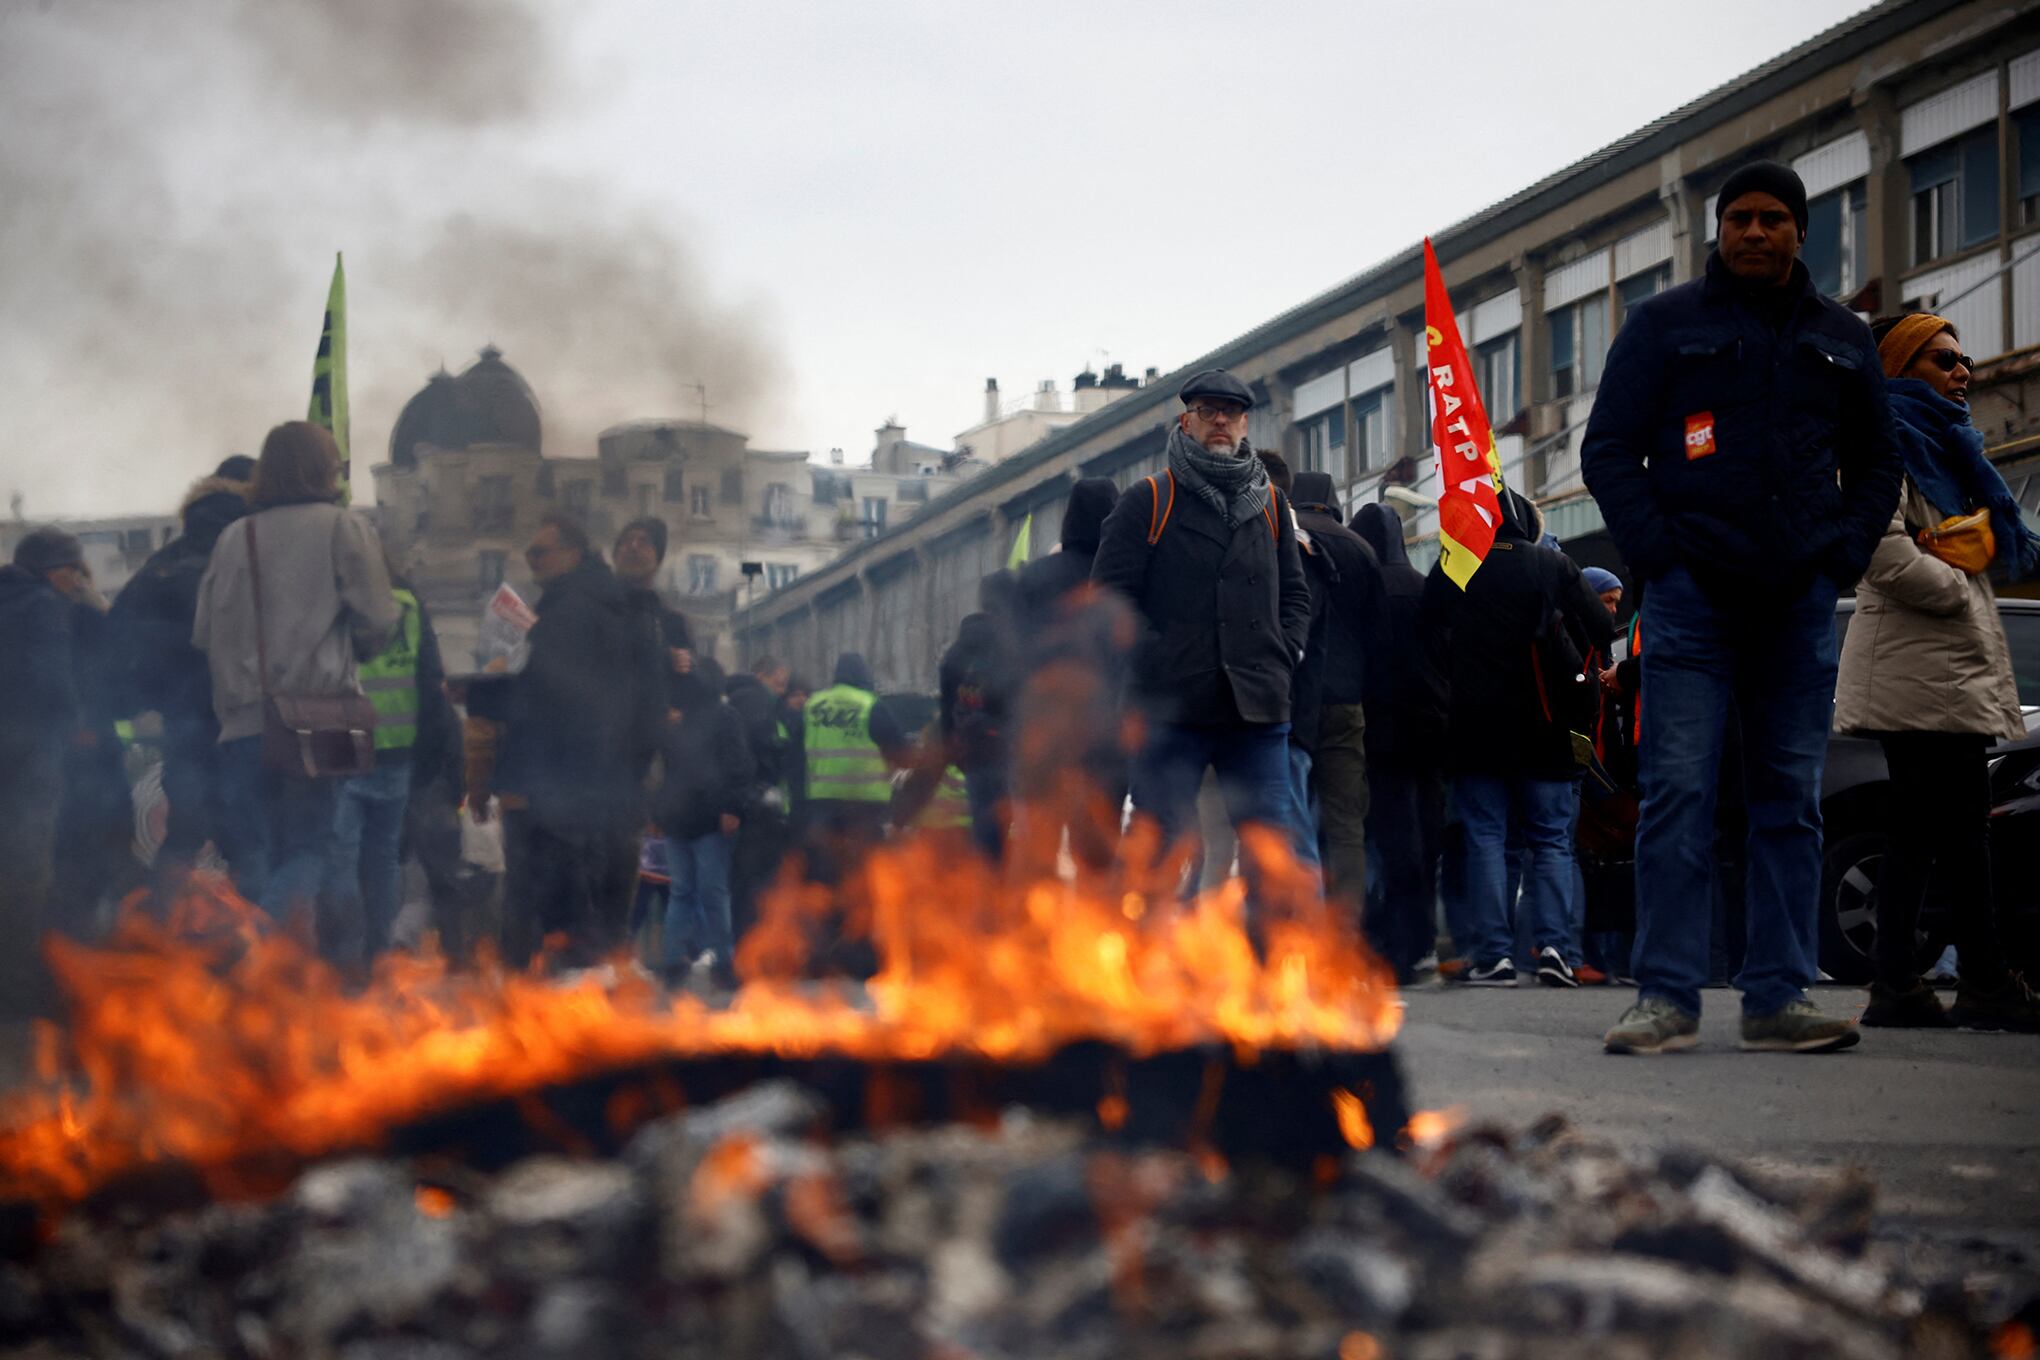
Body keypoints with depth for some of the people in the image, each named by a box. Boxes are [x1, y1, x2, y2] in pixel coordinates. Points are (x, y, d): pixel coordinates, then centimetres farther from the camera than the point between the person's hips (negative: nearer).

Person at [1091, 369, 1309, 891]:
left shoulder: (1270, 505, 17)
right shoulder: (1148, 503, 5)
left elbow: (1295, 594, 21)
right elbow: (1110, 598, 0)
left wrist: (1280, 660, 5)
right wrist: (1156, 662, -8)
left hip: (1258, 711, 3)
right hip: (1171, 711, -3)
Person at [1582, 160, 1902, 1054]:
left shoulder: (1843, 340, 17)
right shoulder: (1665, 324, 8)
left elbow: (1875, 463, 22)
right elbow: (1608, 449, 5)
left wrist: (1846, 555, 5)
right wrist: (1655, 553, -8)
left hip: (1799, 601, 3)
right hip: (1693, 595, -3)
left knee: (1791, 801, 2)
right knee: (1678, 793, -10)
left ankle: (1778, 997, 4)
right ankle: (1667, 997, -10)